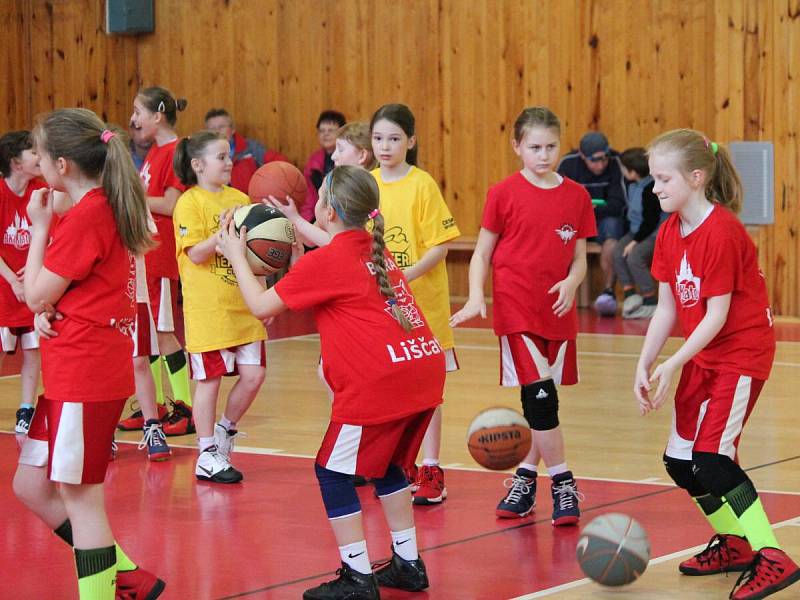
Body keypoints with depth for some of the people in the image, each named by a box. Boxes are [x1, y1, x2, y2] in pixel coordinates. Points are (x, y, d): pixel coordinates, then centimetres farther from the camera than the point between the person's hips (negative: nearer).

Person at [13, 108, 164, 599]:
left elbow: (36, 294, -11)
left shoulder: (85, 218, -17)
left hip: (84, 375, -10)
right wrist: (48, 309, -2)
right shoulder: (107, 208, 12)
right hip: (72, 372, 10)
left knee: (80, 496, -4)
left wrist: (39, 226, -3)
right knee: (32, 486, 15)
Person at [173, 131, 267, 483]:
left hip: (243, 306, 6)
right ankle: (208, 456, 9)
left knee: (253, 375, 3)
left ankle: (225, 430, 26)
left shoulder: (239, 199, 11)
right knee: (209, 380, 0)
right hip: (208, 309, -6)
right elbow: (196, 253, -16)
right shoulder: (190, 203, -8)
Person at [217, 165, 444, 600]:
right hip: (425, 367, 8)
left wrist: (235, 256, 16)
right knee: (385, 464, 25)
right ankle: (408, 563, 27)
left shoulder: (322, 263, -5)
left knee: (334, 471, 4)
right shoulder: (376, 250, 18)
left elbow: (262, 306, 3)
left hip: (377, 383, -8)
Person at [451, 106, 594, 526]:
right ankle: (563, 485, -1)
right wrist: (475, 298, -13)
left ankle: (525, 479, 25)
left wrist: (572, 282, -12)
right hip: (516, 310, -3)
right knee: (540, 395, -12)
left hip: (558, 313, 4)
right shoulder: (504, 194, -3)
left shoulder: (576, 196, 5)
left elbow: (579, 259, 10)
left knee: (539, 399, 9)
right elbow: (482, 254, 2)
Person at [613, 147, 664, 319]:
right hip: (636, 229, 9)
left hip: (654, 234, -9)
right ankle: (630, 293, -17)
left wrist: (635, 241, -20)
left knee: (634, 256, -28)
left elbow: (651, 221, -20)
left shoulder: (651, 189, -21)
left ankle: (650, 303, -18)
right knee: (618, 252, -17)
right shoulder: (632, 185, 4)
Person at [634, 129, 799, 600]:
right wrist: (644, 365, -4)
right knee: (679, 460, 11)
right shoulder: (670, 231, 3)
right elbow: (667, 308, 5)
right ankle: (734, 544, 29)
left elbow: (717, 315, -22)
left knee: (711, 458, -18)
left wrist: (671, 366, -23)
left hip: (741, 353, -9)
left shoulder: (721, 232, -22)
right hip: (702, 357, 9)